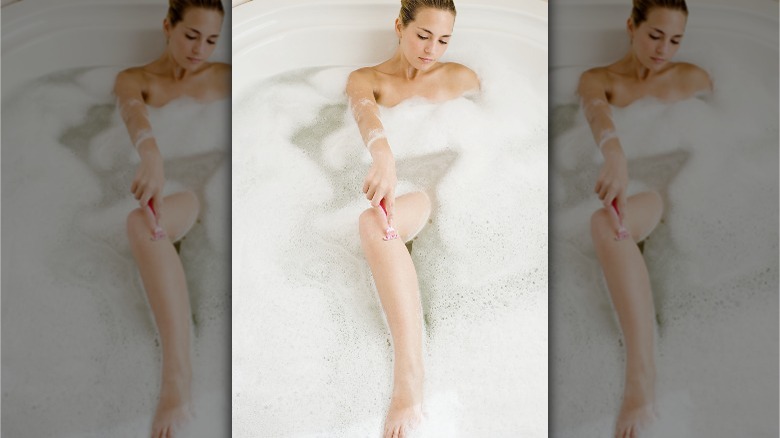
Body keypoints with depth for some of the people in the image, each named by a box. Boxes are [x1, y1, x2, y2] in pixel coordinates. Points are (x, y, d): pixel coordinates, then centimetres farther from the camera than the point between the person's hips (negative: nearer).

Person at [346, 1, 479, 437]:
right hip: (395, 186, -3)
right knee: (374, 222, -36)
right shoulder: (366, 79, 9)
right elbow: (366, 112, -14)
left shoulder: (461, 78, 17)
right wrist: (383, 156, -37)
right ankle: (410, 378, -48)